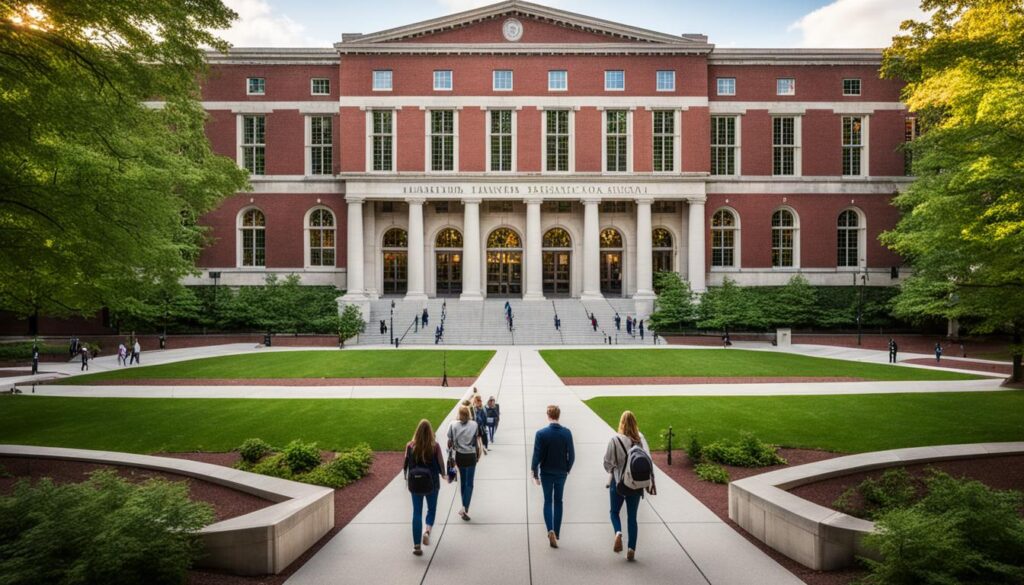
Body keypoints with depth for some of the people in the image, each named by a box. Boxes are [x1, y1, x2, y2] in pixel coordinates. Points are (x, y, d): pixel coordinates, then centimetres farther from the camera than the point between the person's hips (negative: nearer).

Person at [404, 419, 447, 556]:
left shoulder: (410, 446, -7)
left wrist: (406, 476, 20)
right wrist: (443, 474, 15)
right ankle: (428, 530, -7)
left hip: (415, 483, 1)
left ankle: (416, 545, 10)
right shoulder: (435, 446, -11)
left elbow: (406, 464, 1)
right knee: (432, 508, 20)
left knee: (417, 512, 10)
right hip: (431, 482, -1)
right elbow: (441, 464, -6)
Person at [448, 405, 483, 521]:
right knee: (469, 483, 2)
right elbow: (477, 441, -4)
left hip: (459, 456, 2)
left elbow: (450, 442, -4)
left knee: (462, 481, 16)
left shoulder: (454, 425, -6)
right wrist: (478, 454, 9)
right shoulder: (474, 425, -7)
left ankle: (464, 507, 23)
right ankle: (465, 508, -12)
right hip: (471, 456, -2)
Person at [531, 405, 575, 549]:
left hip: (546, 473, -2)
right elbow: (571, 455, -3)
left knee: (548, 501, 11)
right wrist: (567, 469, 13)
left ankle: (551, 530, -8)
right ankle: (556, 534, 18)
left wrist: (535, 473, -1)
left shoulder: (541, 433, -15)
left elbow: (537, 456, -12)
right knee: (558, 502, 15)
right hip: (561, 473, 2)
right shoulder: (567, 433, -8)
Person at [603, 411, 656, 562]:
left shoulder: (615, 440, -12)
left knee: (614, 511, 17)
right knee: (632, 516, 13)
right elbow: (648, 460, -9)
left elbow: (607, 462, -8)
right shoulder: (640, 439, -4)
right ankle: (631, 549, 9)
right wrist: (651, 481, -5)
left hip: (618, 482, -2)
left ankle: (618, 532, -10)